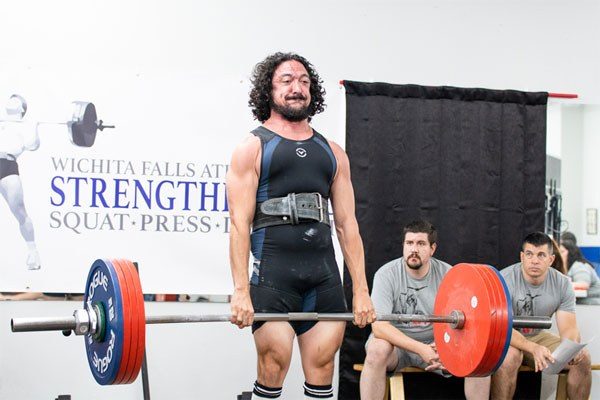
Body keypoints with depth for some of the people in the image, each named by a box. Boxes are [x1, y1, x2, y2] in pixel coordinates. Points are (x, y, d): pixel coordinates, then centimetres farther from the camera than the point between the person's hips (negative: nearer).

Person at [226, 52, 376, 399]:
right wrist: (241, 291, -14)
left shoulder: (332, 152, 17)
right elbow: (240, 222, -4)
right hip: (273, 275, -4)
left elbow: (347, 223, 13)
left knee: (322, 371, 4)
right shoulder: (253, 148, 5)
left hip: (325, 276, 4)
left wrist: (361, 290, 6)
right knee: (272, 370, -4)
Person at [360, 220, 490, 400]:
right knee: (377, 350, -37)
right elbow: (379, 326, -25)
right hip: (396, 341, -2)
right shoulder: (387, 274, -16)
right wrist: (421, 349, -37)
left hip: (435, 343, 3)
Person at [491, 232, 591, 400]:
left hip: (536, 336, 5)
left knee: (583, 358, -14)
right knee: (509, 356, -38)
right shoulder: (506, 280, -24)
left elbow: (569, 327, -11)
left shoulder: (562, 284, -9)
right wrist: (533, 348, -47)